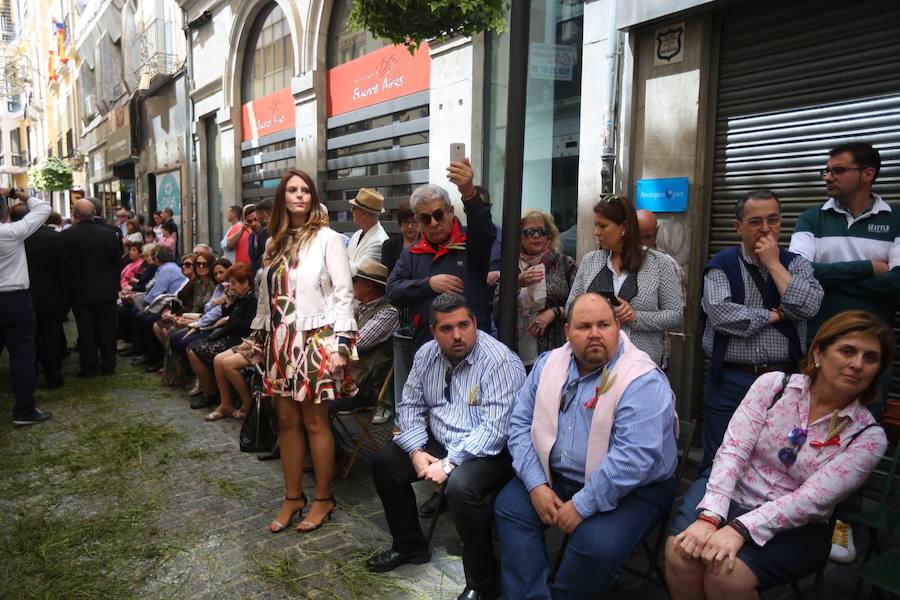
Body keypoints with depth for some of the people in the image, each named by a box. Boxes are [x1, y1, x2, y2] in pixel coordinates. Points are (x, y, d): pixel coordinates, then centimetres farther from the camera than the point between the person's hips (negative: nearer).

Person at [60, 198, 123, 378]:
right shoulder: (109, 233, -8)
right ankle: (108, 365, 16)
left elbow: (64, 265, -8)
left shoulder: (65, 236, -12)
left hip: (80, 291, -1)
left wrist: (71, 285, 9)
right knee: (107, 328, 9)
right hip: (106, 290, 1)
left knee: (86, 330, 7)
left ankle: (88, 367, 13)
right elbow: (117, 261, -2)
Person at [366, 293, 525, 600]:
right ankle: (409, 545, 23)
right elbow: (410, 406, 5)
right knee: (385, 460, 3)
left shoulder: (500, 362, -22)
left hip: (489, 452, -7)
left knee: (460, 486, -34)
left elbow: (494, 429, -27)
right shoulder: (426, 355, 0)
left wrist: (449, 463, -27)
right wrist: (417, 451, -10)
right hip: (439, 443, 8)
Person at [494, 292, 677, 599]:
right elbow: (521, 423, 1)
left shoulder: (643, 381, -20)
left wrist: (582, 506, -25)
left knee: (595, 545, -27)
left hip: (630, 490, -5)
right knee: (509, 505, -9)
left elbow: (634, 456, -28)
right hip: (555, 477, 6)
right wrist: (537, 485, -11)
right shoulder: (549, 364, 0)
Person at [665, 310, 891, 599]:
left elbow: (812, 498, -17)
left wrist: (740, 529, -30)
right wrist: (710, 517, -27)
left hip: (794, 528, -1)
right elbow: (733, 451, -12)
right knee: (681, 553, -27)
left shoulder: (869, 437, -5)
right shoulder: (773, 385, -3)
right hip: (732, 495, 1)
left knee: (727, 574, -29)